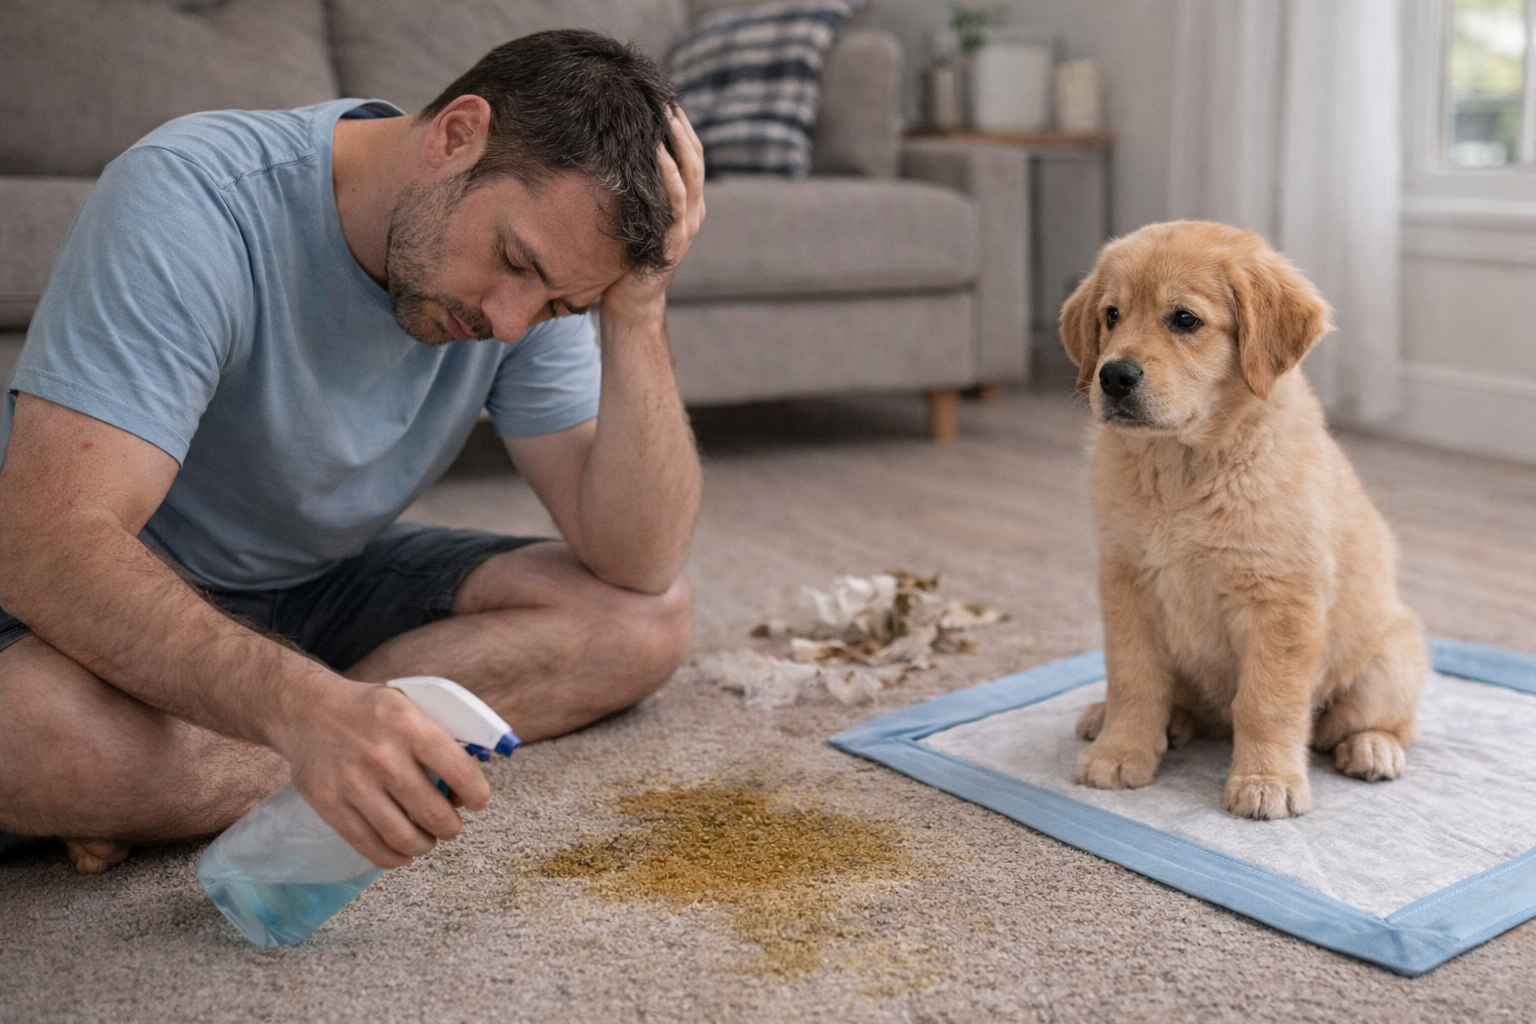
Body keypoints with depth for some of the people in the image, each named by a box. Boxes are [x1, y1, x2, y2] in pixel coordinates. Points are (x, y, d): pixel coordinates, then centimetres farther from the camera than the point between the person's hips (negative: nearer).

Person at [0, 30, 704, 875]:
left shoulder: (537, 268, -11)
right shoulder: (192, 200, -28)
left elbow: (640, 568, -17)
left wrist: (637, 315, -29)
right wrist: (304, 707, -53)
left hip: (328, 585, 6)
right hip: (105, 603, -6)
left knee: (645, 622, -15)